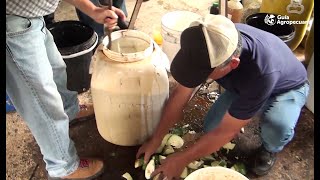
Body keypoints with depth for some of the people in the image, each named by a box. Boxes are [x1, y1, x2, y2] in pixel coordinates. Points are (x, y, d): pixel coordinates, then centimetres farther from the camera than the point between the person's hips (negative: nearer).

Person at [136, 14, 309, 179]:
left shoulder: (261, 72, -47)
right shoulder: (210, 49, -31)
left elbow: (225, 131, -35)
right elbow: (180, 93, -19)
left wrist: (182, 159, -24)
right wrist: (156, 139, -14)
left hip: (287, 88, -3)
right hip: (242, 85, 4)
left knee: (278, 126, -34)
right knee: (210, 128, -9)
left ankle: (269, 149, 1)